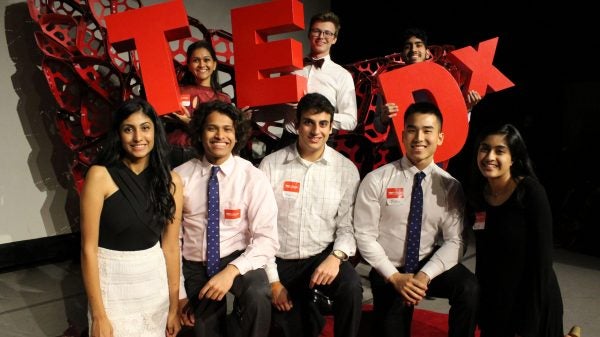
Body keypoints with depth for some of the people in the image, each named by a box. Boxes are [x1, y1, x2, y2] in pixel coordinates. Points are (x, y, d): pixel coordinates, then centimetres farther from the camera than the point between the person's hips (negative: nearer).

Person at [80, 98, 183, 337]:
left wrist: (173, 308, 3)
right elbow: (88, 248, -12)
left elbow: (170, 247, 1)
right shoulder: (100, 175, -13)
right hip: (112, 283, -3)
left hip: (155, 283, 4)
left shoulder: (171, 181, -2)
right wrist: (98, 315, -14)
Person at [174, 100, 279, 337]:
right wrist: (178, 292, -1)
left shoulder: (253, 178, -9)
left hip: (237, 260, -2)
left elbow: (268, 239, -13)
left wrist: (231, 271, -26)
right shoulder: (180, 177, -4)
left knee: (257, 294, -30)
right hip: (194, 266, 2)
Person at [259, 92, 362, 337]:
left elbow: (348, 226, -2)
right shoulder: (270, 165, -8)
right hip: (280, 261, 0)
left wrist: (336, 257, -22)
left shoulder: (346, 169, -4)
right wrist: (273, 280, -7)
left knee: (351, 286, -27)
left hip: (323, 256, 0)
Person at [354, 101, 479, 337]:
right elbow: (364, 236, -12)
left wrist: (425, 274, -23)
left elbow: (454, 241, -8)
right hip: (388, 273, -1)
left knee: (469, 288, -24)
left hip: (429, 265, 1)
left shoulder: (450, 186, -6)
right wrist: (395, 276, -18)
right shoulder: (376, 180, -13)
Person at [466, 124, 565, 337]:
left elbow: (541, 260, -18)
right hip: (493, 304, 5)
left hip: (532, 302, -5)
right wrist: (481, 312, 8)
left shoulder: (531, 193, -18)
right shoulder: (477, 194, -3)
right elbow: (484, 256, 6)